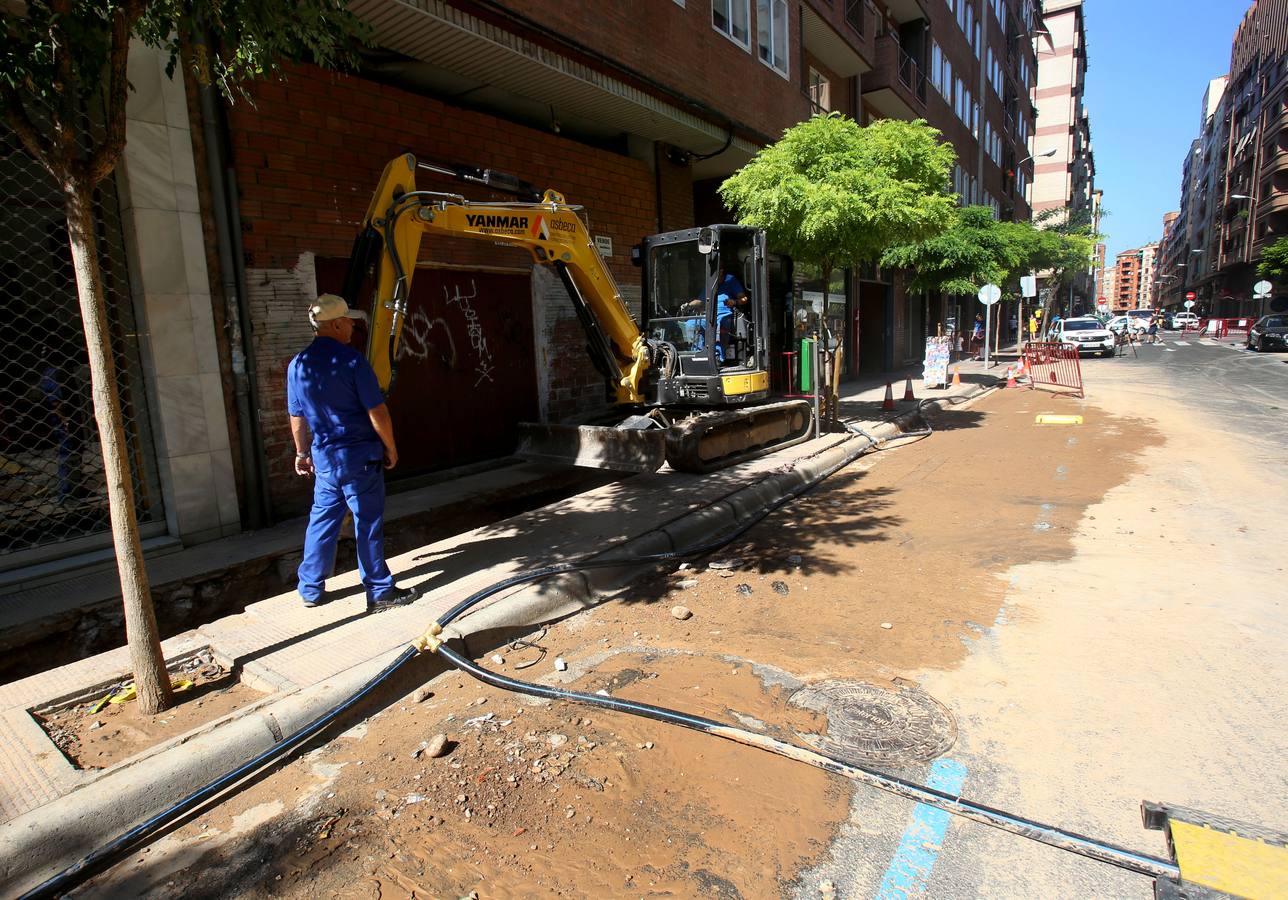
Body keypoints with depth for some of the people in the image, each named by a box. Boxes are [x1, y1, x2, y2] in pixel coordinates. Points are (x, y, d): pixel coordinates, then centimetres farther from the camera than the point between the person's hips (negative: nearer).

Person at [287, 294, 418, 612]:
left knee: (322, 519, 16)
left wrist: (302, 452, 25)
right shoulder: (352, 360, -15)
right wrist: (391, 447, -3)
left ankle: (311, 589, 26)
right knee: (368, 523, 1)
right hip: (359, 455, -6)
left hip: (323, 457, 6)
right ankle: (380, 591, 10)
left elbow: (297, 416, 13)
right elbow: (377, 411, -15)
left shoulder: (297, 365, 5)